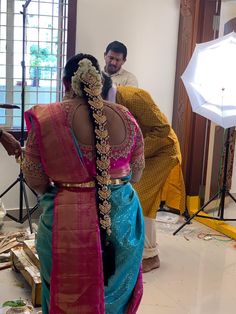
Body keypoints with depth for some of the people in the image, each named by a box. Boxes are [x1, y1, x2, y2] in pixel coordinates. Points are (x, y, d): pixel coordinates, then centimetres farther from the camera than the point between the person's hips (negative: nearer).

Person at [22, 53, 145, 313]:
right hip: (122, 216, 3)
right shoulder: (125, 117, -2)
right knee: (116, 290, 23)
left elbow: (35, 180, -5)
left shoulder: (45, 119, -11)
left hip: (69, 221, -3)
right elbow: (136, 174, 7)